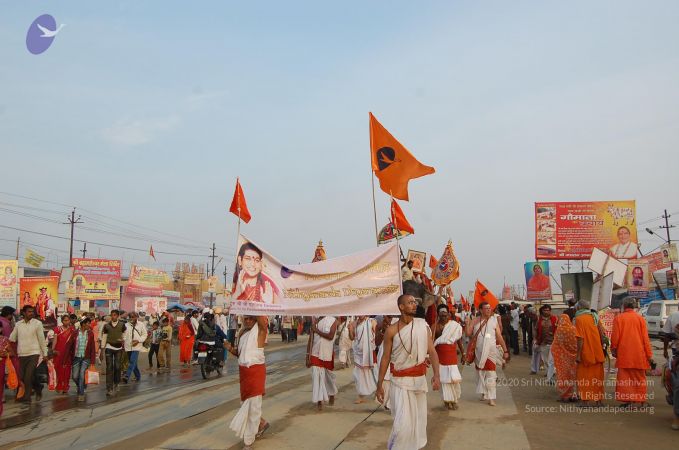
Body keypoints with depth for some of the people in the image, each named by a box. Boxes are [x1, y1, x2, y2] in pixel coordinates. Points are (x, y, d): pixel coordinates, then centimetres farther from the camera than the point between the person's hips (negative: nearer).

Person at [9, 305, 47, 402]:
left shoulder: (37, 323, -4)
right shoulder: (18, 324, 7)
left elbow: (42, 339, -3)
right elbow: (11, 339, 10)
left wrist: (45, 353, -2)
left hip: (34, 354, -4)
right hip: (21, 354, 4)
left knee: (28, 377, -9)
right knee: (21, 377, 7)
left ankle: (26, 397, 4)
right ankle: (38, 387, 27)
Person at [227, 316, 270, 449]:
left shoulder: (260, 329, -10)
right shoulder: (242, 332, 10)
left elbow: (262, 316, -29)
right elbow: (240, 353, 16)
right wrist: (230, 348, -2)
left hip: (256, 370, -7)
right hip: (243, 370, 7)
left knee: (253, 404, -3)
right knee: (247, 401, 18)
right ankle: (261, 423, 44)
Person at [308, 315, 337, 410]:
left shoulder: (333, 320, -7)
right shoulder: (315, 320, 0)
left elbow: (330, 336, -20)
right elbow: (310, 339, 0)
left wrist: (316, 330, -19)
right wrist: (308, 356, -3)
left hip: (328, 354, -1)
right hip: (315, 354, 1)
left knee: (329, 376, 16)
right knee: (316, 376, -8)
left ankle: (332, 394, 41)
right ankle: (319, 401, -3)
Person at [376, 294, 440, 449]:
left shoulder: (423, 326, 0)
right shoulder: (392, 330, -6)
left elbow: (432, 351, -3)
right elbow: (385, 358, -2)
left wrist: (436, 375, -17)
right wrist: (379, 384, -4)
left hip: (420, 379, 3)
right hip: (400, 381, -3)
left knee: (419, 420, 12)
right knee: (403, 423, -9)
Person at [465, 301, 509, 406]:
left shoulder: (494, 321, 0)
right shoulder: (475, 321, 3)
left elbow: (500, 337, 2)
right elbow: (468, 333, -5)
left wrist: (505, 351, 0)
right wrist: (467, 323, -18)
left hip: (490, 352, -2)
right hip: (478, 352, 2)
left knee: (491, 374, -9)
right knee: (480, 373, 12)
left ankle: (491, 398, -7)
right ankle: (484, 394, 27)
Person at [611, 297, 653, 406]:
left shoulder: (618, 318, -5)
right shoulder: (640, 318, 0)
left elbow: (615, 336, -5)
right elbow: (645, 338, 1)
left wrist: (613, 349, 10)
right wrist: (649, 354, 6)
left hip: (624, 353, -2)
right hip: (639, 354, 2)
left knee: (624, 377, 5)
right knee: (639, 377, 12)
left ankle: (626, 399, 3)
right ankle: (641, 399, 15)